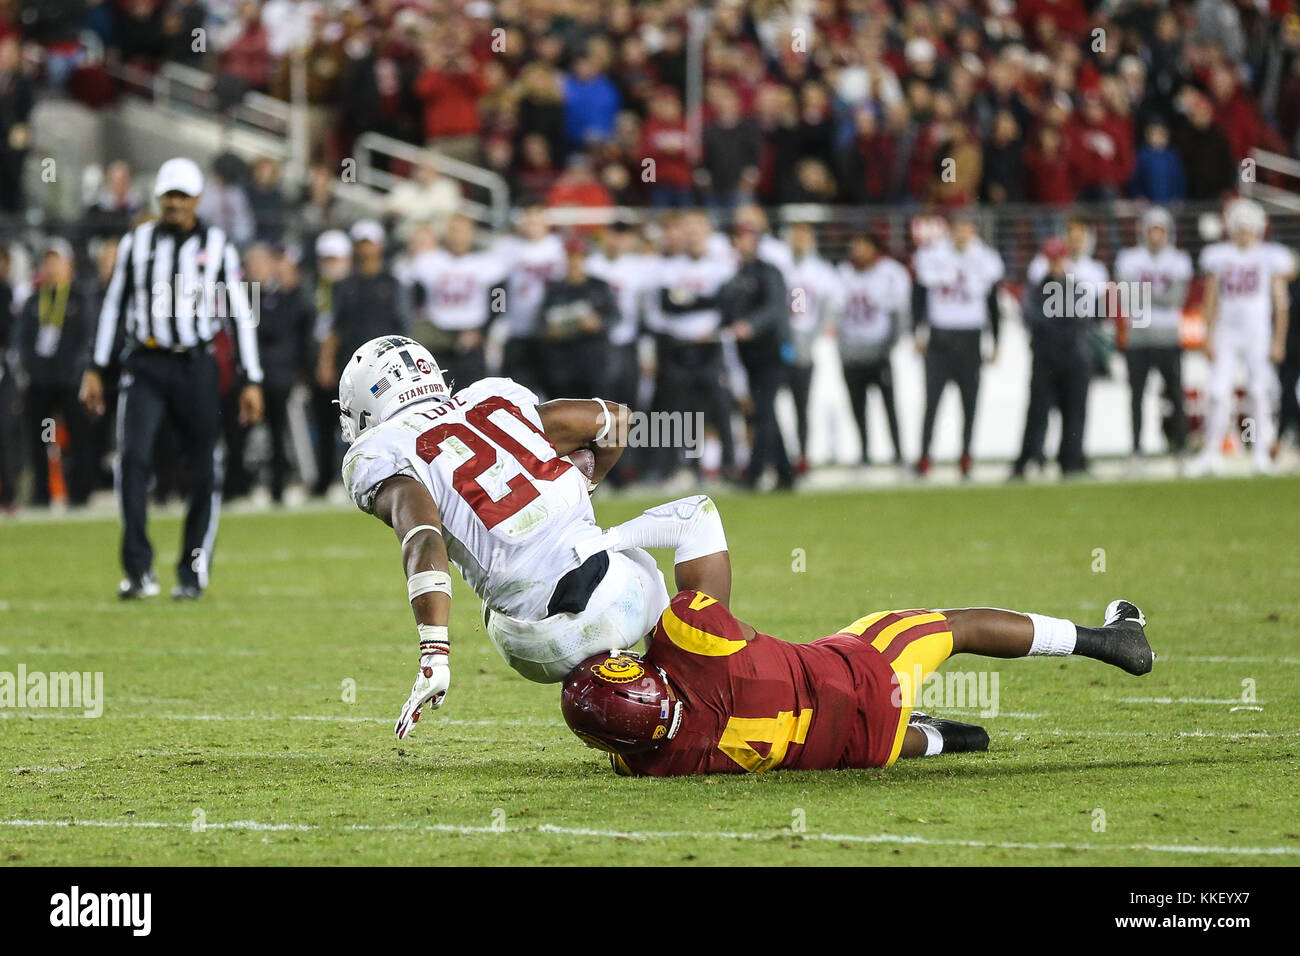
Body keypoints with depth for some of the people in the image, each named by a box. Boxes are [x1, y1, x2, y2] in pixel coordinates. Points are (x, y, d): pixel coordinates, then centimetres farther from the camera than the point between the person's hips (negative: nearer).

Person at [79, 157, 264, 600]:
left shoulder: (218, 247, 4)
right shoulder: (136, 243, 8)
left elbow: (241, 315, 5)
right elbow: (114, 305, 13)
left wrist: (250, 381, 1)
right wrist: (96, 368, 11)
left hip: (195, 367, 0)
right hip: (145, 365, 0)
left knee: (204, 473, -1)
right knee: (133, 455, -17)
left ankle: (193, 573, 11)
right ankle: (139, 570, -14)